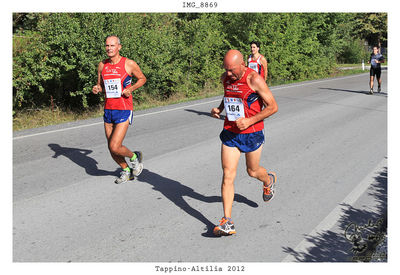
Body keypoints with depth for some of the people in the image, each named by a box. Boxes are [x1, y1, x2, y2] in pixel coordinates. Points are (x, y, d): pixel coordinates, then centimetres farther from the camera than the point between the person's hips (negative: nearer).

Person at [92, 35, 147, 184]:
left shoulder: (129, 64, -8)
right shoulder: (102, 65, 6)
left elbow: (142, 79, 6)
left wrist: (131, 89, -12)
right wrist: (97, 88, -6)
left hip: (124, 111, -5)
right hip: (108, 110, 5)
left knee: (115, 147, -14)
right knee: (112, 149, 10)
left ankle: (134, 157, 16)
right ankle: (126, 171, 33)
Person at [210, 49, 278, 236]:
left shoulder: (254, 80, -16)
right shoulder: (225, 78, 2)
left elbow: (273, 107, -13)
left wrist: (249, 121, -21)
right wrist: (219, 109, 2)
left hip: (251, 133, -4)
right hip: (230, 133, 4)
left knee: (252, 171, 15)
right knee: (227, 175, -5)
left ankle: (269, 180, 54)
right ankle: (227, 222, -3)